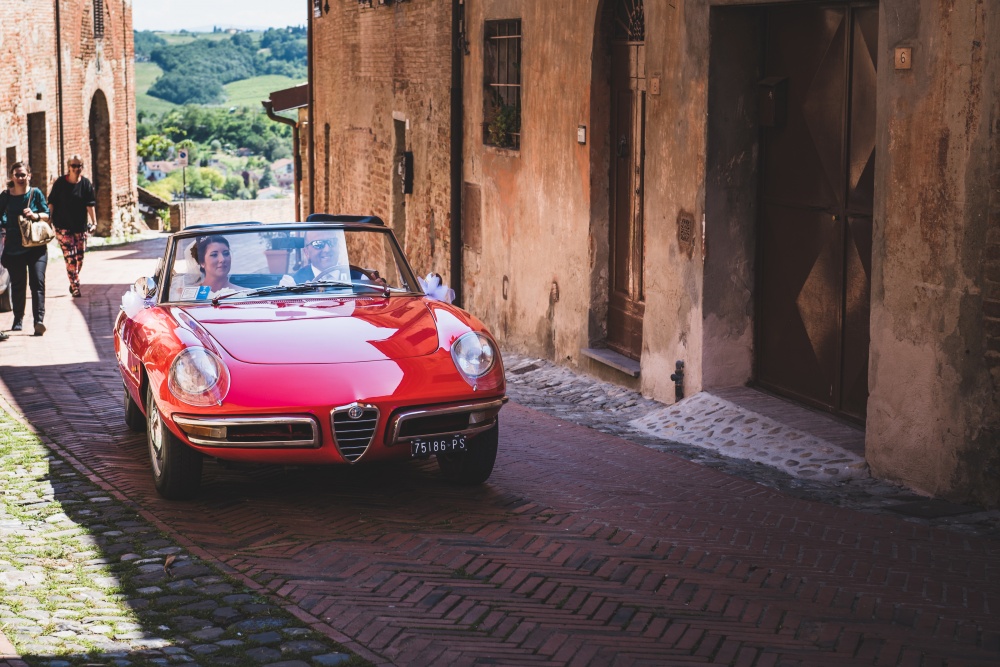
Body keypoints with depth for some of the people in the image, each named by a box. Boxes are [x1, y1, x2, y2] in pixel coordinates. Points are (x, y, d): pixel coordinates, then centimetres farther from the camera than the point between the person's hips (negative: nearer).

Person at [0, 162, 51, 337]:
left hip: (36, 247, -1)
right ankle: (18, 320, 24)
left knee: (37, 282, -13)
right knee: (17, 285, 9)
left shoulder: (36, 193, 2)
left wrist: (35, 215, -13)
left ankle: (39, 320, -21)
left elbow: (47, 214, 4)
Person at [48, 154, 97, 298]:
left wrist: (94, 222, -8)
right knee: (70, 257, -10)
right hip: (63, 227, -2)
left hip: (80, 226, 2)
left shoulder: (86, 183, 1)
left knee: (79, 257, 6)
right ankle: (75, 287, -7)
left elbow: (90, 204, -1)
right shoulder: (60, 182, -3)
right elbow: (51, 203, 1)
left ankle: (73, 284, 25)